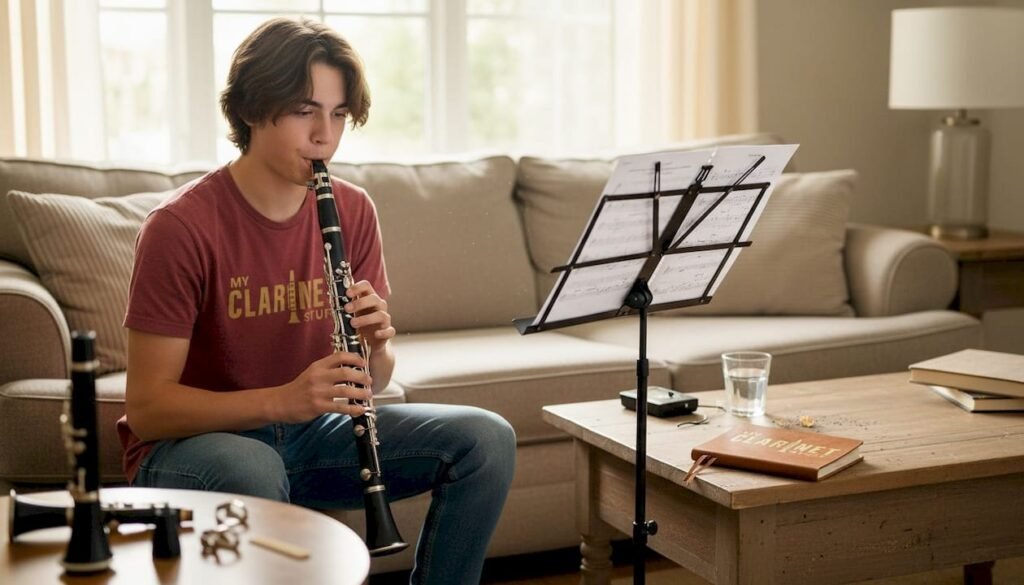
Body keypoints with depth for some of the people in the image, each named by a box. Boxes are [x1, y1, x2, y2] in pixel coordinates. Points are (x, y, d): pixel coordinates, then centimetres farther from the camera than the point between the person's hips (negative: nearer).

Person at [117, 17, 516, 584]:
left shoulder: (352, 211, -2)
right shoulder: (181, 226, -18)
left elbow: (375, 381, 4)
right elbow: (145, 408, -20)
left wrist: (376, 345, -20)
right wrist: (281, 400, -33)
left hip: (307, 433, 5)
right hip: (194, 442, -5)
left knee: (487, 439, -11)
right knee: (254, 471, -39)